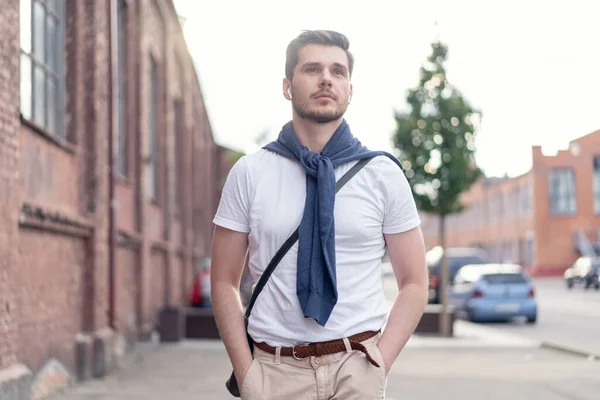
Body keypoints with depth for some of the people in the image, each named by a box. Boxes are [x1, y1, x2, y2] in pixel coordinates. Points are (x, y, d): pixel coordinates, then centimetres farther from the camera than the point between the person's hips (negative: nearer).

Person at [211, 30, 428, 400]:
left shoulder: (383, 174, 1)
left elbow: (414, 284, 3)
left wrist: (379, 364, -8)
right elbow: (225, 283, 4)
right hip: (276, 369, 0)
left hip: (356, 367, 0)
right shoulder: (249, 173, 2)